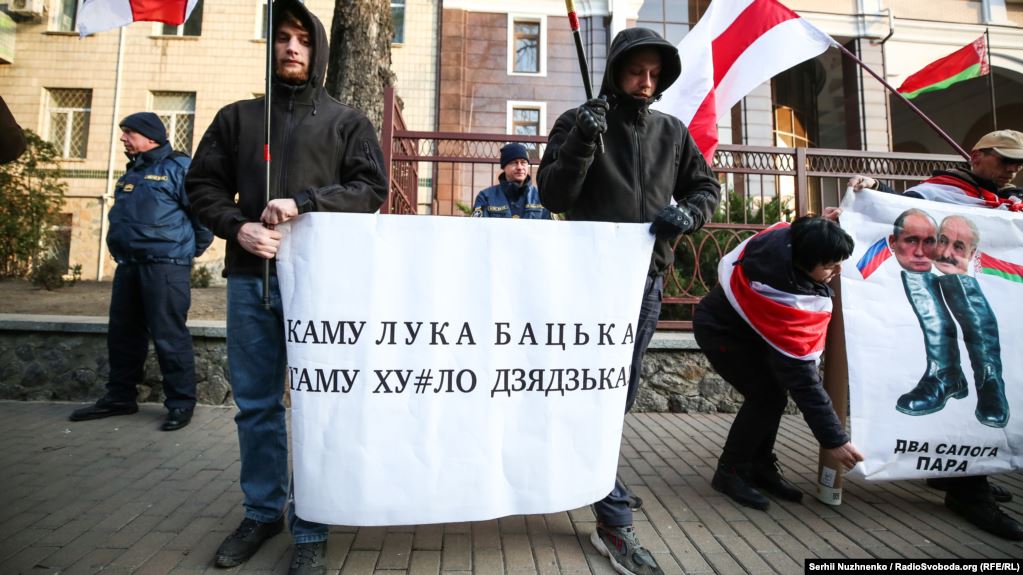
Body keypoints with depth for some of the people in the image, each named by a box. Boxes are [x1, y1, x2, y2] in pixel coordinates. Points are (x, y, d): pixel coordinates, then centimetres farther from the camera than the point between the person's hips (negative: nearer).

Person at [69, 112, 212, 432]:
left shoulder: (178, 167, -6)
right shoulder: (132, 172, 20)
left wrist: (189, 251, -1)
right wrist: (122, 252, 22)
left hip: (165, 266, -9)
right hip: (128, 265, 9)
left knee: (169, 336, -7)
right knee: (122, 333, 14)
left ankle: (181, 403, 2)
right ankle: (119, 397, 27)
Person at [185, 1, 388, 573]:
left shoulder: (347, 121, 9)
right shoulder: (238, 116, 17)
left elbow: (372, 188, -2)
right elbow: (203, 184, 13)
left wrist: (303, 203, -15)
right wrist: (237, 226, -7)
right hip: (250, 278, 4)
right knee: (256, 403, 11)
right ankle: (263, 511, 29)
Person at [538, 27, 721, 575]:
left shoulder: (672, 131, 12)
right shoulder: (577, 121, 1)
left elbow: (706, 185, 17)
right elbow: (553, 197, -6)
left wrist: (689, 213, -5)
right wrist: (581, 141, -21)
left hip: (646, 279, 5)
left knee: (620, 393, 14)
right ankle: (614, 522, 3)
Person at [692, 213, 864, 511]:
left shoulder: (788, 238, -22)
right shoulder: (789, 304, -37)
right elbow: (802, 378, -31)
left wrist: (822, 227, -6)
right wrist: (834, 439, -24)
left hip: (745, 322, 9)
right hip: (720, 329, -8)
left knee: (774, 390, 3)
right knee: (767, 396, -16)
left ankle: (761, 467, 18)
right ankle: (730, 472, 2)